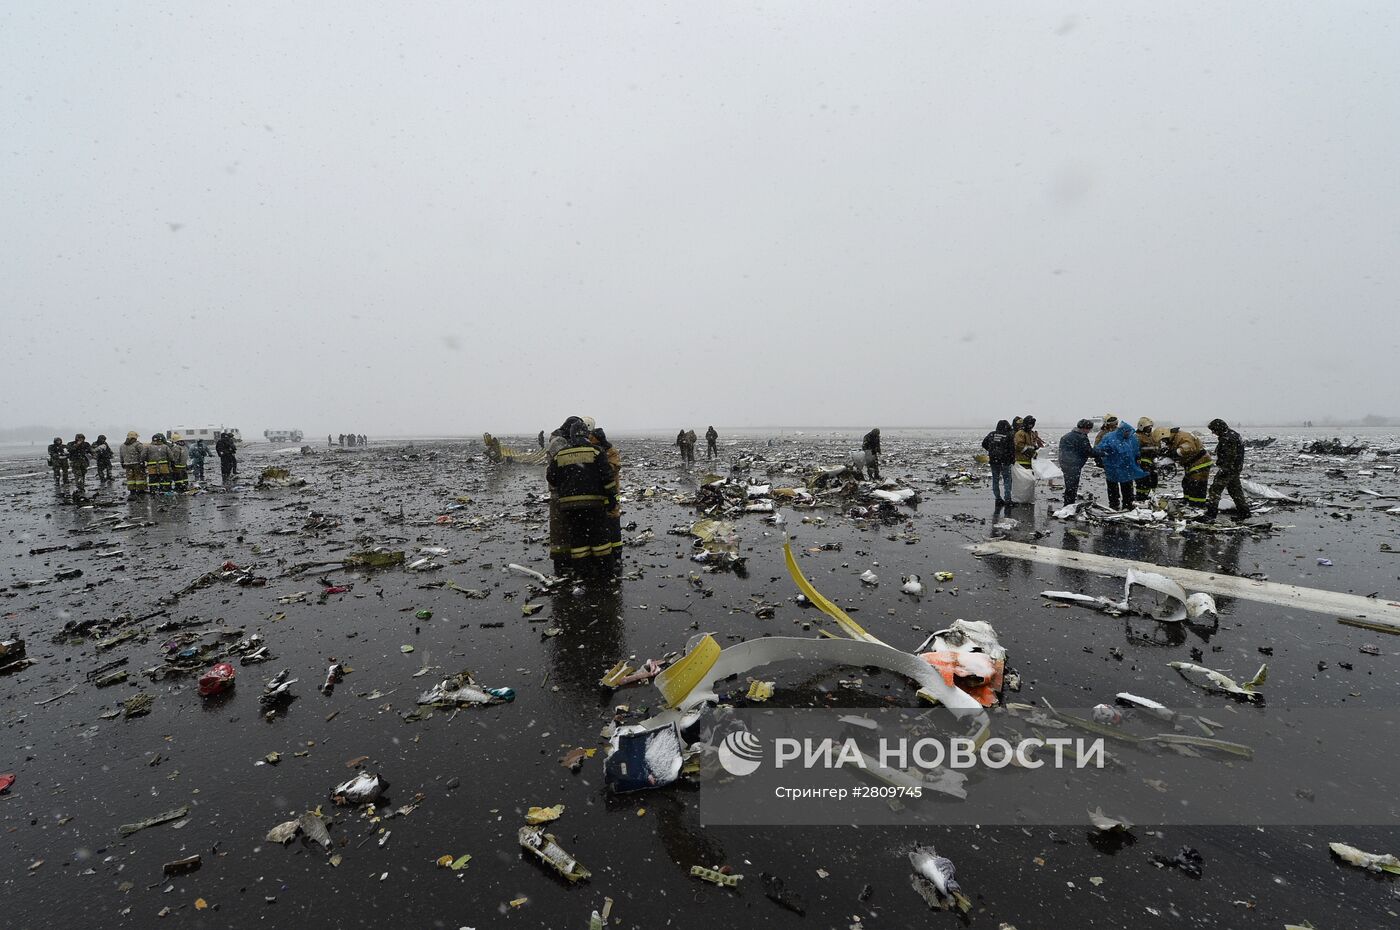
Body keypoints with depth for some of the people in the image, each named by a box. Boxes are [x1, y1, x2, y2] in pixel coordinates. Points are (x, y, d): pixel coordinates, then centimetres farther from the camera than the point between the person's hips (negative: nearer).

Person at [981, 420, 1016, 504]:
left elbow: (984, 444, 11)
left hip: (993, 460, 4)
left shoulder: (991, 434, 3)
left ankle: (998, 498, 14)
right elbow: (1012, 449, -9)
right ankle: (1007, 499, -3)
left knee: (995, 480, 11)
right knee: (1007, 480, 3)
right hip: (1005, 461, -4)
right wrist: (1013, 459, 2)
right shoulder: (1009, 436, -8)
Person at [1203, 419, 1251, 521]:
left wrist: (1224, 470, -23)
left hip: (1228, 469, -11)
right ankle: (1244, 512, 24)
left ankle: (1211, 513, -8)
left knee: (1215, 489, -8)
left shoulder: (1227, 439, -21)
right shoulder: (1233, 434, 14)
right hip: (1236, 468, 11)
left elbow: (1230, 457, -24)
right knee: (1235, 489, 17)